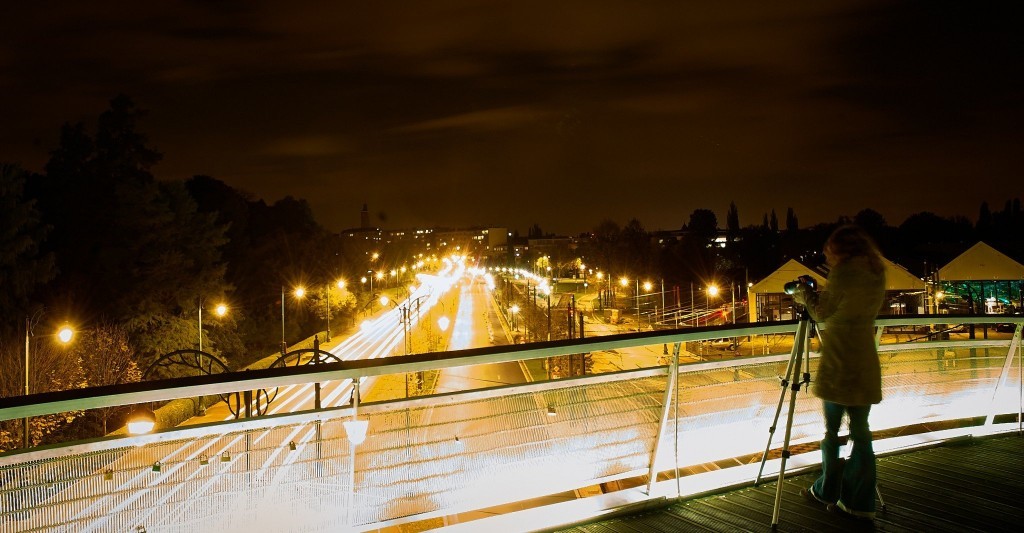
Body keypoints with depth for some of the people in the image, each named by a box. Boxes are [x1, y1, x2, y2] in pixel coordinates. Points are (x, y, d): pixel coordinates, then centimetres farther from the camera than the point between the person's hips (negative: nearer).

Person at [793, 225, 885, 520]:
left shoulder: (844, 274, -13)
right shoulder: (877, 274, 10)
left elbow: (821, 312, -5)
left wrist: (805, 294, 11)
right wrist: (817, 294, 19)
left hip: (838, 366, -7)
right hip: (865, 366, 7)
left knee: (831, 430, 7)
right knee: (861, 432, 9)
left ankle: (827, 491, 19)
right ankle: (859, 502, 14)